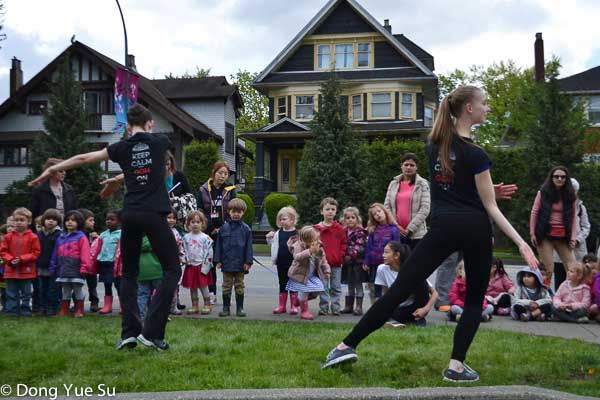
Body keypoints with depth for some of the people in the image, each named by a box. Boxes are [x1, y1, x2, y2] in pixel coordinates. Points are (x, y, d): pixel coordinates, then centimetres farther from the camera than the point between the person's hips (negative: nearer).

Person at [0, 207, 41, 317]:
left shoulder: (33, 237, -5)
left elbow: (35, 253, -7)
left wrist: (22, 259, -17)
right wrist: (10, 260, -13)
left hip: (26, 271, -2)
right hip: (11, 270, 2)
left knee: (26, 293, 8)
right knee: (12, 293, 8)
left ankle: (26, 310, 17)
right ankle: (12, 311, 15)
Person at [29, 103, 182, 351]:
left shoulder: (121, 147, 8)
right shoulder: (160, 142, 6)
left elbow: (83, 158, 13)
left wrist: (52, 170, 23)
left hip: (130, 215, 3)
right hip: (154, 214, -3)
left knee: (129, 273, 15)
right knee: (172, 270, 3)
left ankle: (129, 332, 4)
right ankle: (152, 331, -8)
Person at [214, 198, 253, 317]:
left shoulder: (245, 229, -2)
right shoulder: (224, 228, 2)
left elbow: (249, 246, -1)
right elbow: (219, 245, 4)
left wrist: (248, 261, -6)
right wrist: (218, 260, 0)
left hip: (240, 263, -1)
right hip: (227, 263, 1)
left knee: (239, 286, 9)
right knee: (226, 286, 8)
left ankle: (240, 308, 16)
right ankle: (226, 308, 15)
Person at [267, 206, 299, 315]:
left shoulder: (297, 233, -6)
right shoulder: (278, 233, 6)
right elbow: (274, 245, 14)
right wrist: (269, 238, 1)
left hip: (293, 263, -3)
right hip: (281, 263, 4)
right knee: (282, 284, 11)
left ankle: (293, 306, 13)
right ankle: (282, 306, 17)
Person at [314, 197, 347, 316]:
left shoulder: (339, 228, 3)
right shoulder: (317, 228, -1)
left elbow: (344, 243, 6)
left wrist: (340, 255, -4)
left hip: (336, 263, 1)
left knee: (336, 287, 6)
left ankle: (335, 308, 13)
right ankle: (323, 307, 11)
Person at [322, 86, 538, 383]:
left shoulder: (434, 144, 8)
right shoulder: (475, 154, -9)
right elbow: (490, 208, -9)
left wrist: (487, 188, 23)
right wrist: (521, 242, -9)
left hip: (443, 228, 4)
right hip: (474, 229, -3)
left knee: (400, 288, 2)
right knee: (474, 299, 13)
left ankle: (348, 345, 0)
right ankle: (456, 365, 5)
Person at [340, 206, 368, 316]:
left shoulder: (360, 232, -9)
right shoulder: (344, 232, 9)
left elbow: (359, 246, -16)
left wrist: (351, 255, -20)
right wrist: (343, 256, 0)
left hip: (357, 261, -6)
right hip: (347, 262, 6)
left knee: (358, 284, -1)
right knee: (350, 285, 13)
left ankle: (359, 307, 3)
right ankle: (349, 306, 20)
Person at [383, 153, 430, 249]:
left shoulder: (422, 184, 1)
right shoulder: (393, 184, 12)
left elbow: (425, 209, -6)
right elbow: (387, 207, 9)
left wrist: (410, 228, -11)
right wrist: (396, 226, -4)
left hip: (416, 234, -3)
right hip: (396, 233, 3)